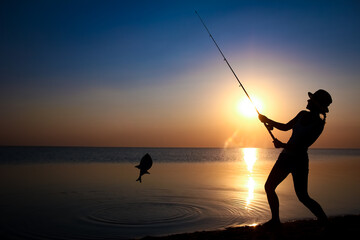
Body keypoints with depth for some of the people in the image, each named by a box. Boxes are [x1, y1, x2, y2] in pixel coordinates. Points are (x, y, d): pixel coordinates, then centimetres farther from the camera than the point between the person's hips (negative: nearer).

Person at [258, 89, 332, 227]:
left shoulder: (319, 124, -16)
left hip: (299, 161, -7)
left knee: (302, 197, -2)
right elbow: (286, 127, 16)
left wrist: (283, 145, -22)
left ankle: (323, 220, 21)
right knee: (269, 187, 5)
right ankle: (275, 220, 18)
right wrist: (268, 120, 5)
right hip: (285, 157, 7)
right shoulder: (303, 114, 5)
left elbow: (303, 146, -20)